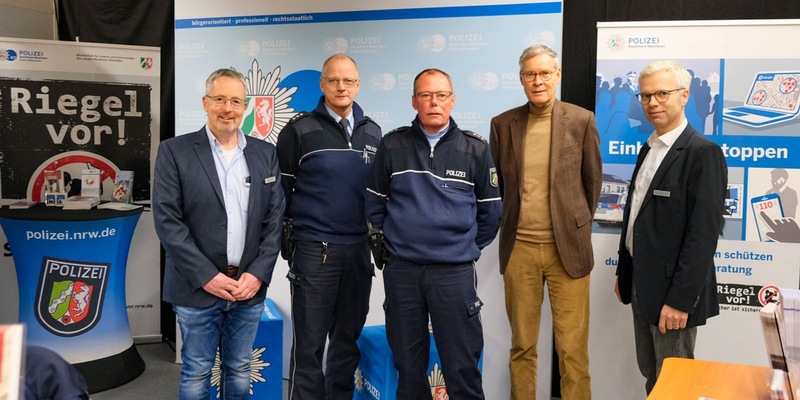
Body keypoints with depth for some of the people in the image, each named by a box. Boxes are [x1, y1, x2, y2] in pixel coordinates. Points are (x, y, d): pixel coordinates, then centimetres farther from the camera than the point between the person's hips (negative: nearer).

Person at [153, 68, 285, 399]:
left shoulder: (265, 153, 7)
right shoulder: (174, 151, -2)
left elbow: (275, 219, 5)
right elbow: (167, 221, -8)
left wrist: (258, 274, -6)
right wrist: (206, 276, -13)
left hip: (249, 286, 3)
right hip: (197, 288, -3)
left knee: (239, 370, 14)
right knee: (196, 372, 8)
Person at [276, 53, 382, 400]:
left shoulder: (372, 132, 9)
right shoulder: (299, 131, -3)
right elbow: (280, 190, 0)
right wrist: (287, 236, -2)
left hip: (359, 250, 4)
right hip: (314, 251, -4)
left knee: (348, 339, 14)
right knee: (309, 343, 3)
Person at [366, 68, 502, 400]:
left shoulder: (475, 149, 1)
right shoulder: (392, 145, 2)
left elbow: (490, 211, 8)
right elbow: (375, 203, 11)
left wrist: (468, 248, 8)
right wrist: (384, 246, 8)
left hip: (455, 272, -1)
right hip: (401, 270, 1)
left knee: (461, 366, 4)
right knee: (408, 364, 13)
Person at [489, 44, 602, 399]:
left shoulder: (581, 121, -1)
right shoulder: (502, 124, 4)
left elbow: (592, 181, 8)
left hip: (567, 246, -1)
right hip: (519, 247, 2)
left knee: (572, 348, 3)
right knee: (522, 344, 12)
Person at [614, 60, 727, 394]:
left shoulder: (703, 153, -15)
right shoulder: (648, 149, 11)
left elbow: (704, 233, -20)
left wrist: (680, 300, -21)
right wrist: (623, 273, 16)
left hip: (673, 291, -7)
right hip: (641, 284, 8)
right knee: (650, 376, 18)